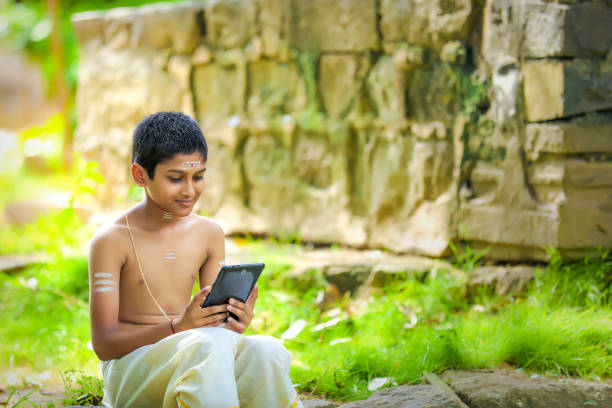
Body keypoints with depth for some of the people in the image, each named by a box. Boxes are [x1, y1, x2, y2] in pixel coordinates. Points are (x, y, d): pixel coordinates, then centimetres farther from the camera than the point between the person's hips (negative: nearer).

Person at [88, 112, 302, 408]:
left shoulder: (209, 234, 9)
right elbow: (103, 342, -11)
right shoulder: (112, 240, -7)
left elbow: (215, 322, 13)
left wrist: (232, 323, -13)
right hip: (132, 367, -5)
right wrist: (177, 327, -26)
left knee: (266, 350, -28)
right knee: (210, 345, -36)